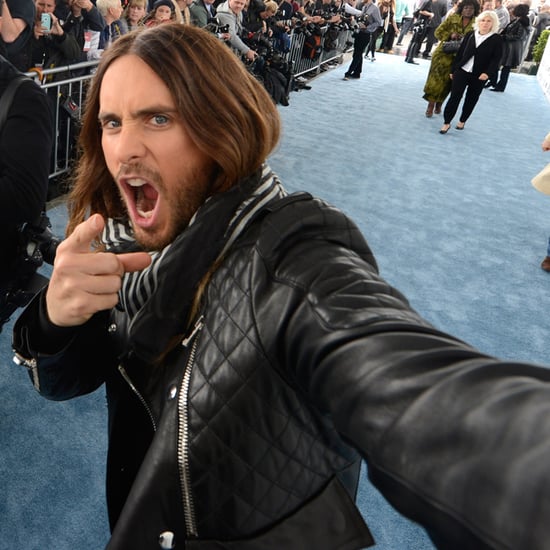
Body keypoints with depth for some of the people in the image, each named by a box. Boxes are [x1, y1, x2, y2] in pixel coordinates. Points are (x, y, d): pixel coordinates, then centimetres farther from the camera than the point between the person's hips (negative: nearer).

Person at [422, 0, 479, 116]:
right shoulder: (452, 18, 1)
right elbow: (438, 32, 1)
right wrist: (450, 35, -15)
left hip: (459, 58, 1)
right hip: (444, 53, -1)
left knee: (447, 82, 6)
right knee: (436, 78, -5)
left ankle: (439, 103, 22)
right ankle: (431, 104, 4)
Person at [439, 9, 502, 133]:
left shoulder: (496, 39, -4)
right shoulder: (470, 34, 4)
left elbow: (496, 58, -8)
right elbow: (460, 52, 7)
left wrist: (487, 72, -22)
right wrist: (453, 69, 6)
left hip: (479, 76, -1)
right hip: (462, 71, 1)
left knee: (471, 100, 11)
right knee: (454, 97, -4)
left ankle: (462, 121, 28)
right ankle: (446, 122, 4)